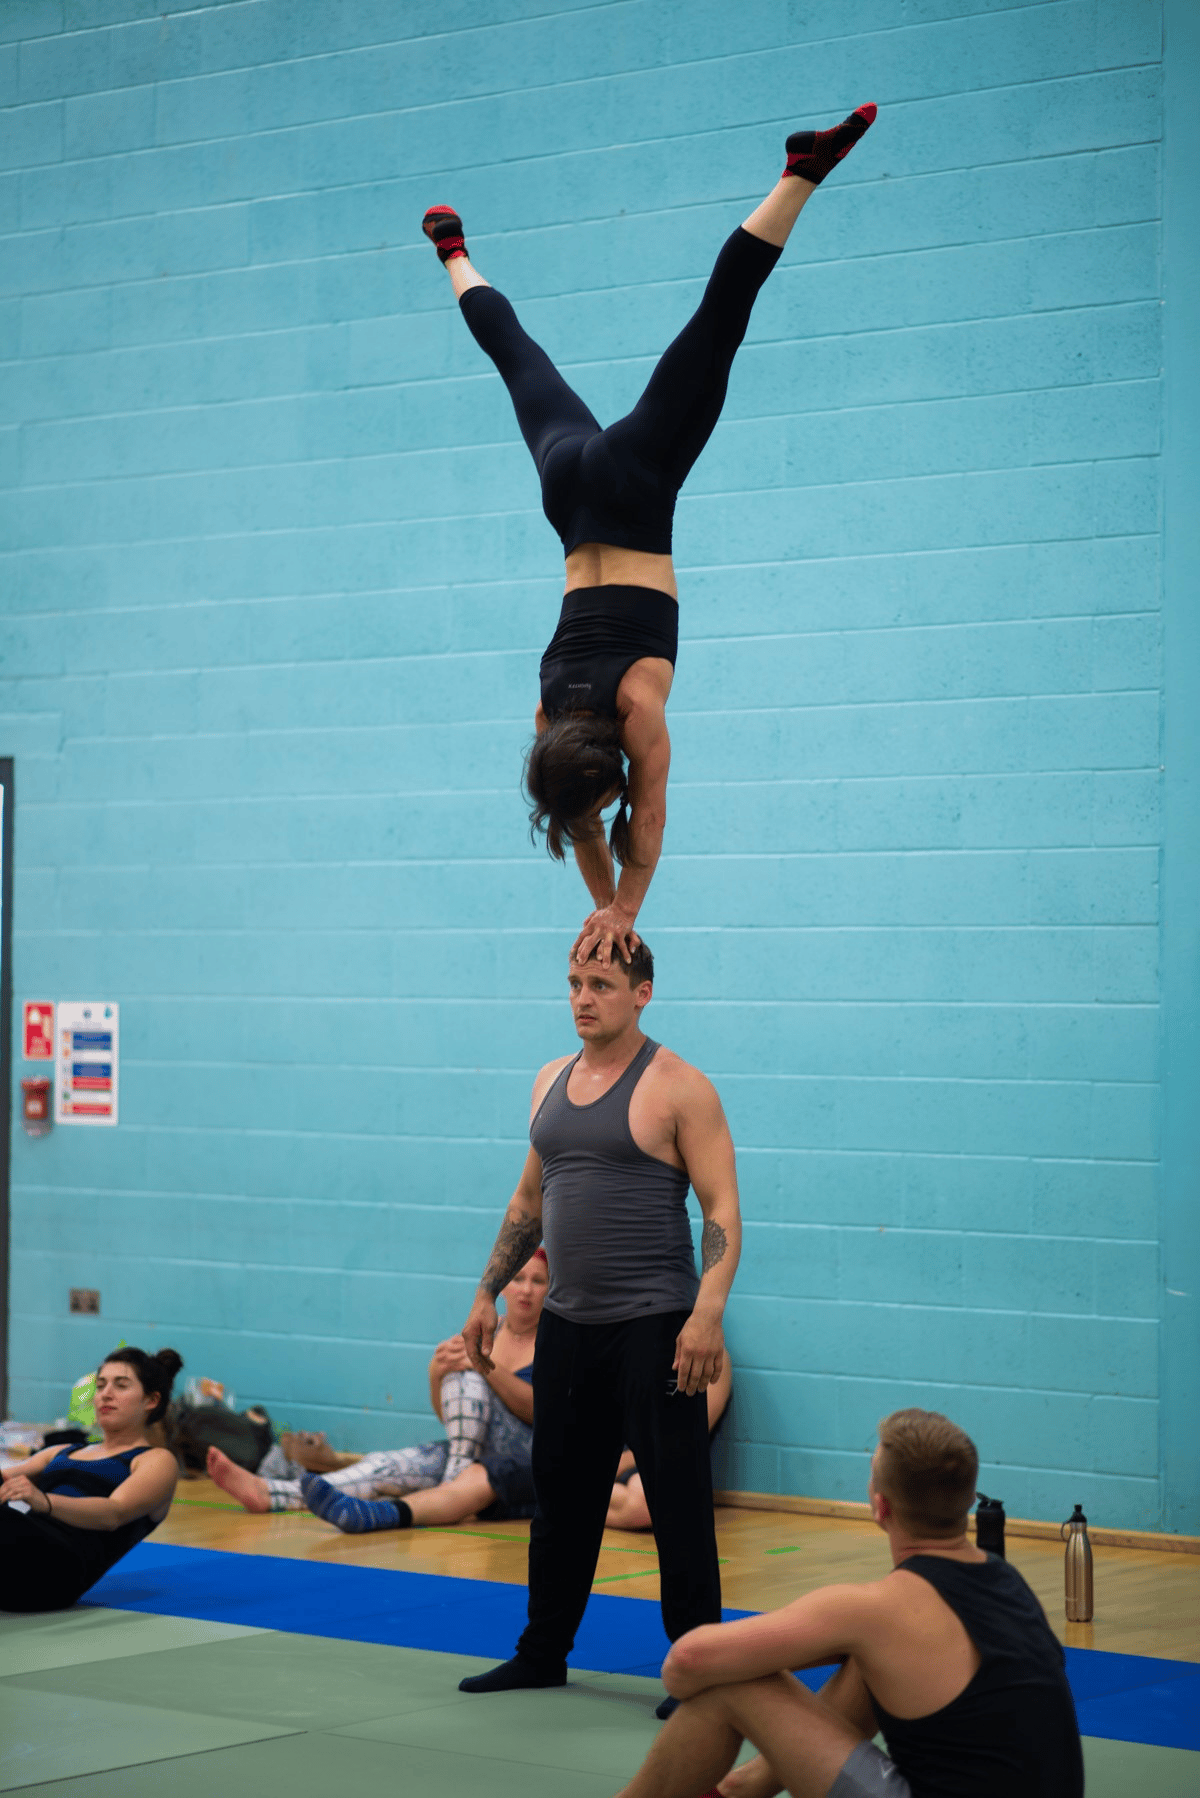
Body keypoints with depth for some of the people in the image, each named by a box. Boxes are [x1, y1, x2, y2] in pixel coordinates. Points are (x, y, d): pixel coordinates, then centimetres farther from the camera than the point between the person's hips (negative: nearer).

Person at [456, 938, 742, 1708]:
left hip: (653, 1327, -7)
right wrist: (488, 1295, 16)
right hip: (568, 1325, 7)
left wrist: (709, 1311, -24)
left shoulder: (678, 1088, -9)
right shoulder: (553, 1080, 12)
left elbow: (723, 1209, -13)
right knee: (561, 1493, 15)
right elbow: (529, 1198, 21)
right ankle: (543, 1652, 27)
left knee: (678, 1501, -3)